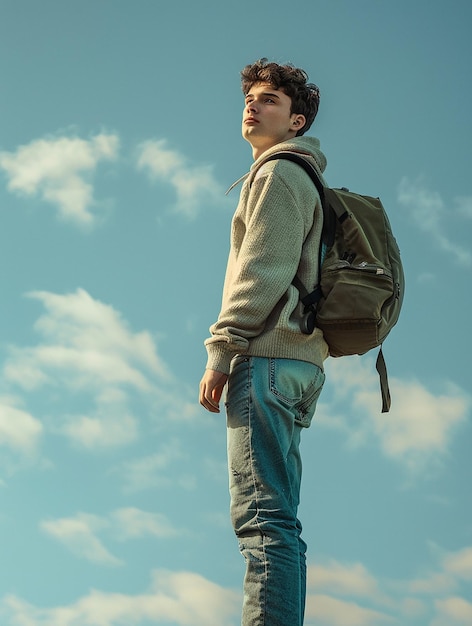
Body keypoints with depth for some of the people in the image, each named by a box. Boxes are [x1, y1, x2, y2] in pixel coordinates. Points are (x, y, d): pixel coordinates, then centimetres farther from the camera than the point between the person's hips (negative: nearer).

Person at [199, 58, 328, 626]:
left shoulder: (279, 171, -1)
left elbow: (262, 271, -13)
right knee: (275, 521, 7)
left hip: (268, 354, -10)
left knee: (262, 517, -18)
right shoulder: (303, 180, 29)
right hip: (297, 358, 10)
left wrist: (220, 354, -16)